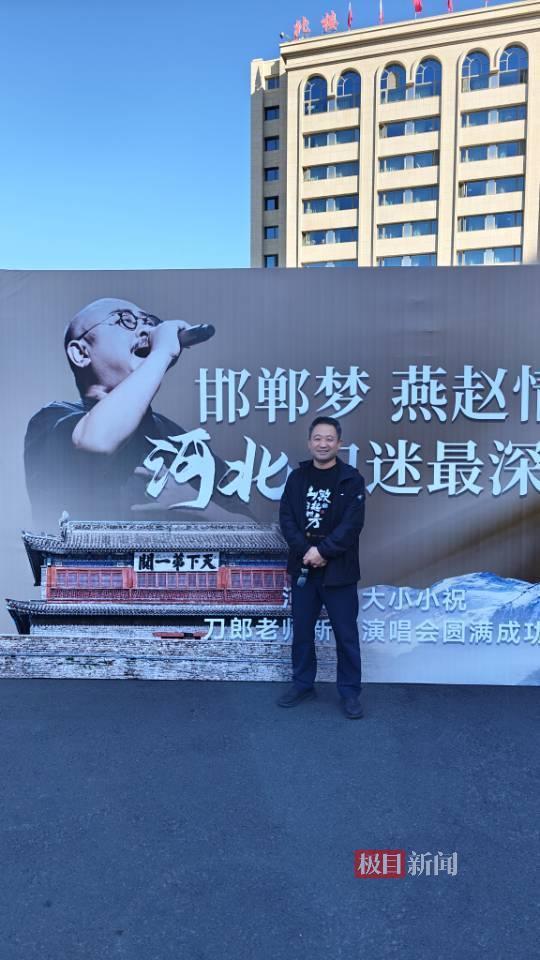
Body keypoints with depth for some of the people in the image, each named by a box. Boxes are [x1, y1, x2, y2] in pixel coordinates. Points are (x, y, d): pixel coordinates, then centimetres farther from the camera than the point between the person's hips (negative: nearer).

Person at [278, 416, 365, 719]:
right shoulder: (297, 477, 5)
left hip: (338, 571, -3)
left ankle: (350, 692, 21)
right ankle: (303, 684, 31)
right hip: (303, 568, 4)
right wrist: (305, 551, -14)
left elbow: (352, 524, -13)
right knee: (302, 631, 15)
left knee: (346, 634, 6)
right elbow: (286, 518, 0)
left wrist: (323, 551, -19)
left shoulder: (351, 479, -6)